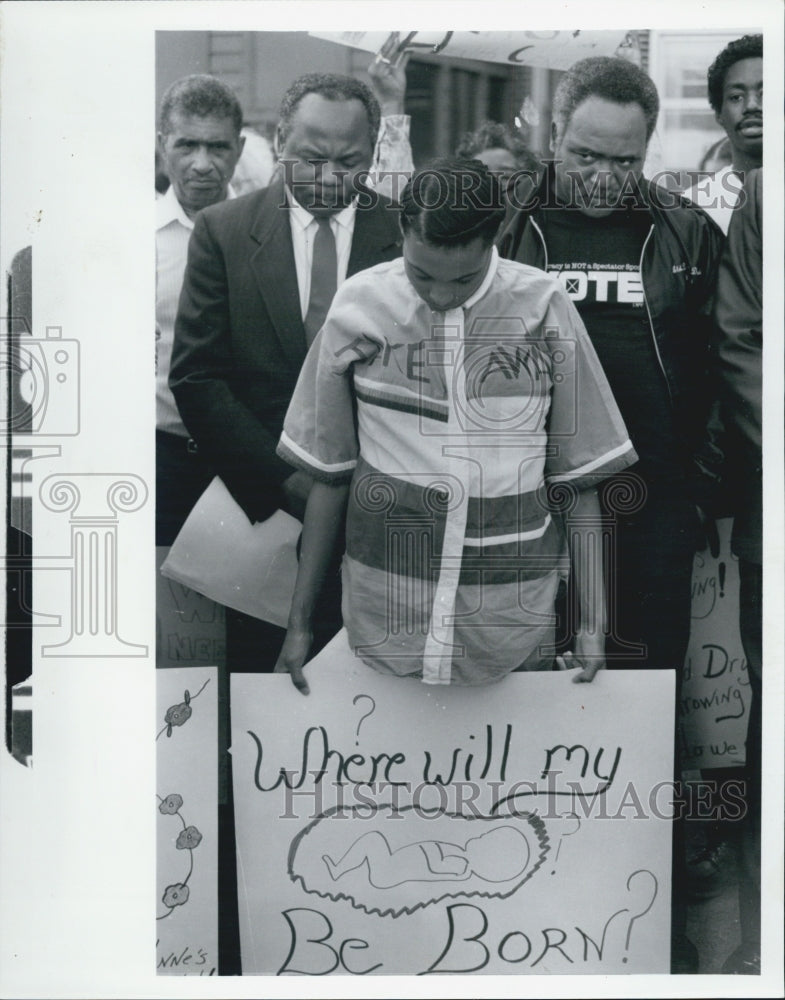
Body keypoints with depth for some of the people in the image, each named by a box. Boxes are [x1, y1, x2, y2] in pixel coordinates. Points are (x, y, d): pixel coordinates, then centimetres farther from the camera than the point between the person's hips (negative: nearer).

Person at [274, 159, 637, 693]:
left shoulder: (544, 310, -5)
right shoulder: (360, 305, -4)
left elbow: (578, 478, 1)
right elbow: (331, 473, 3)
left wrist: (592, 621, 0)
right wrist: (300, 620, 6)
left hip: (513, 609, 0)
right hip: (385, 606, 0)